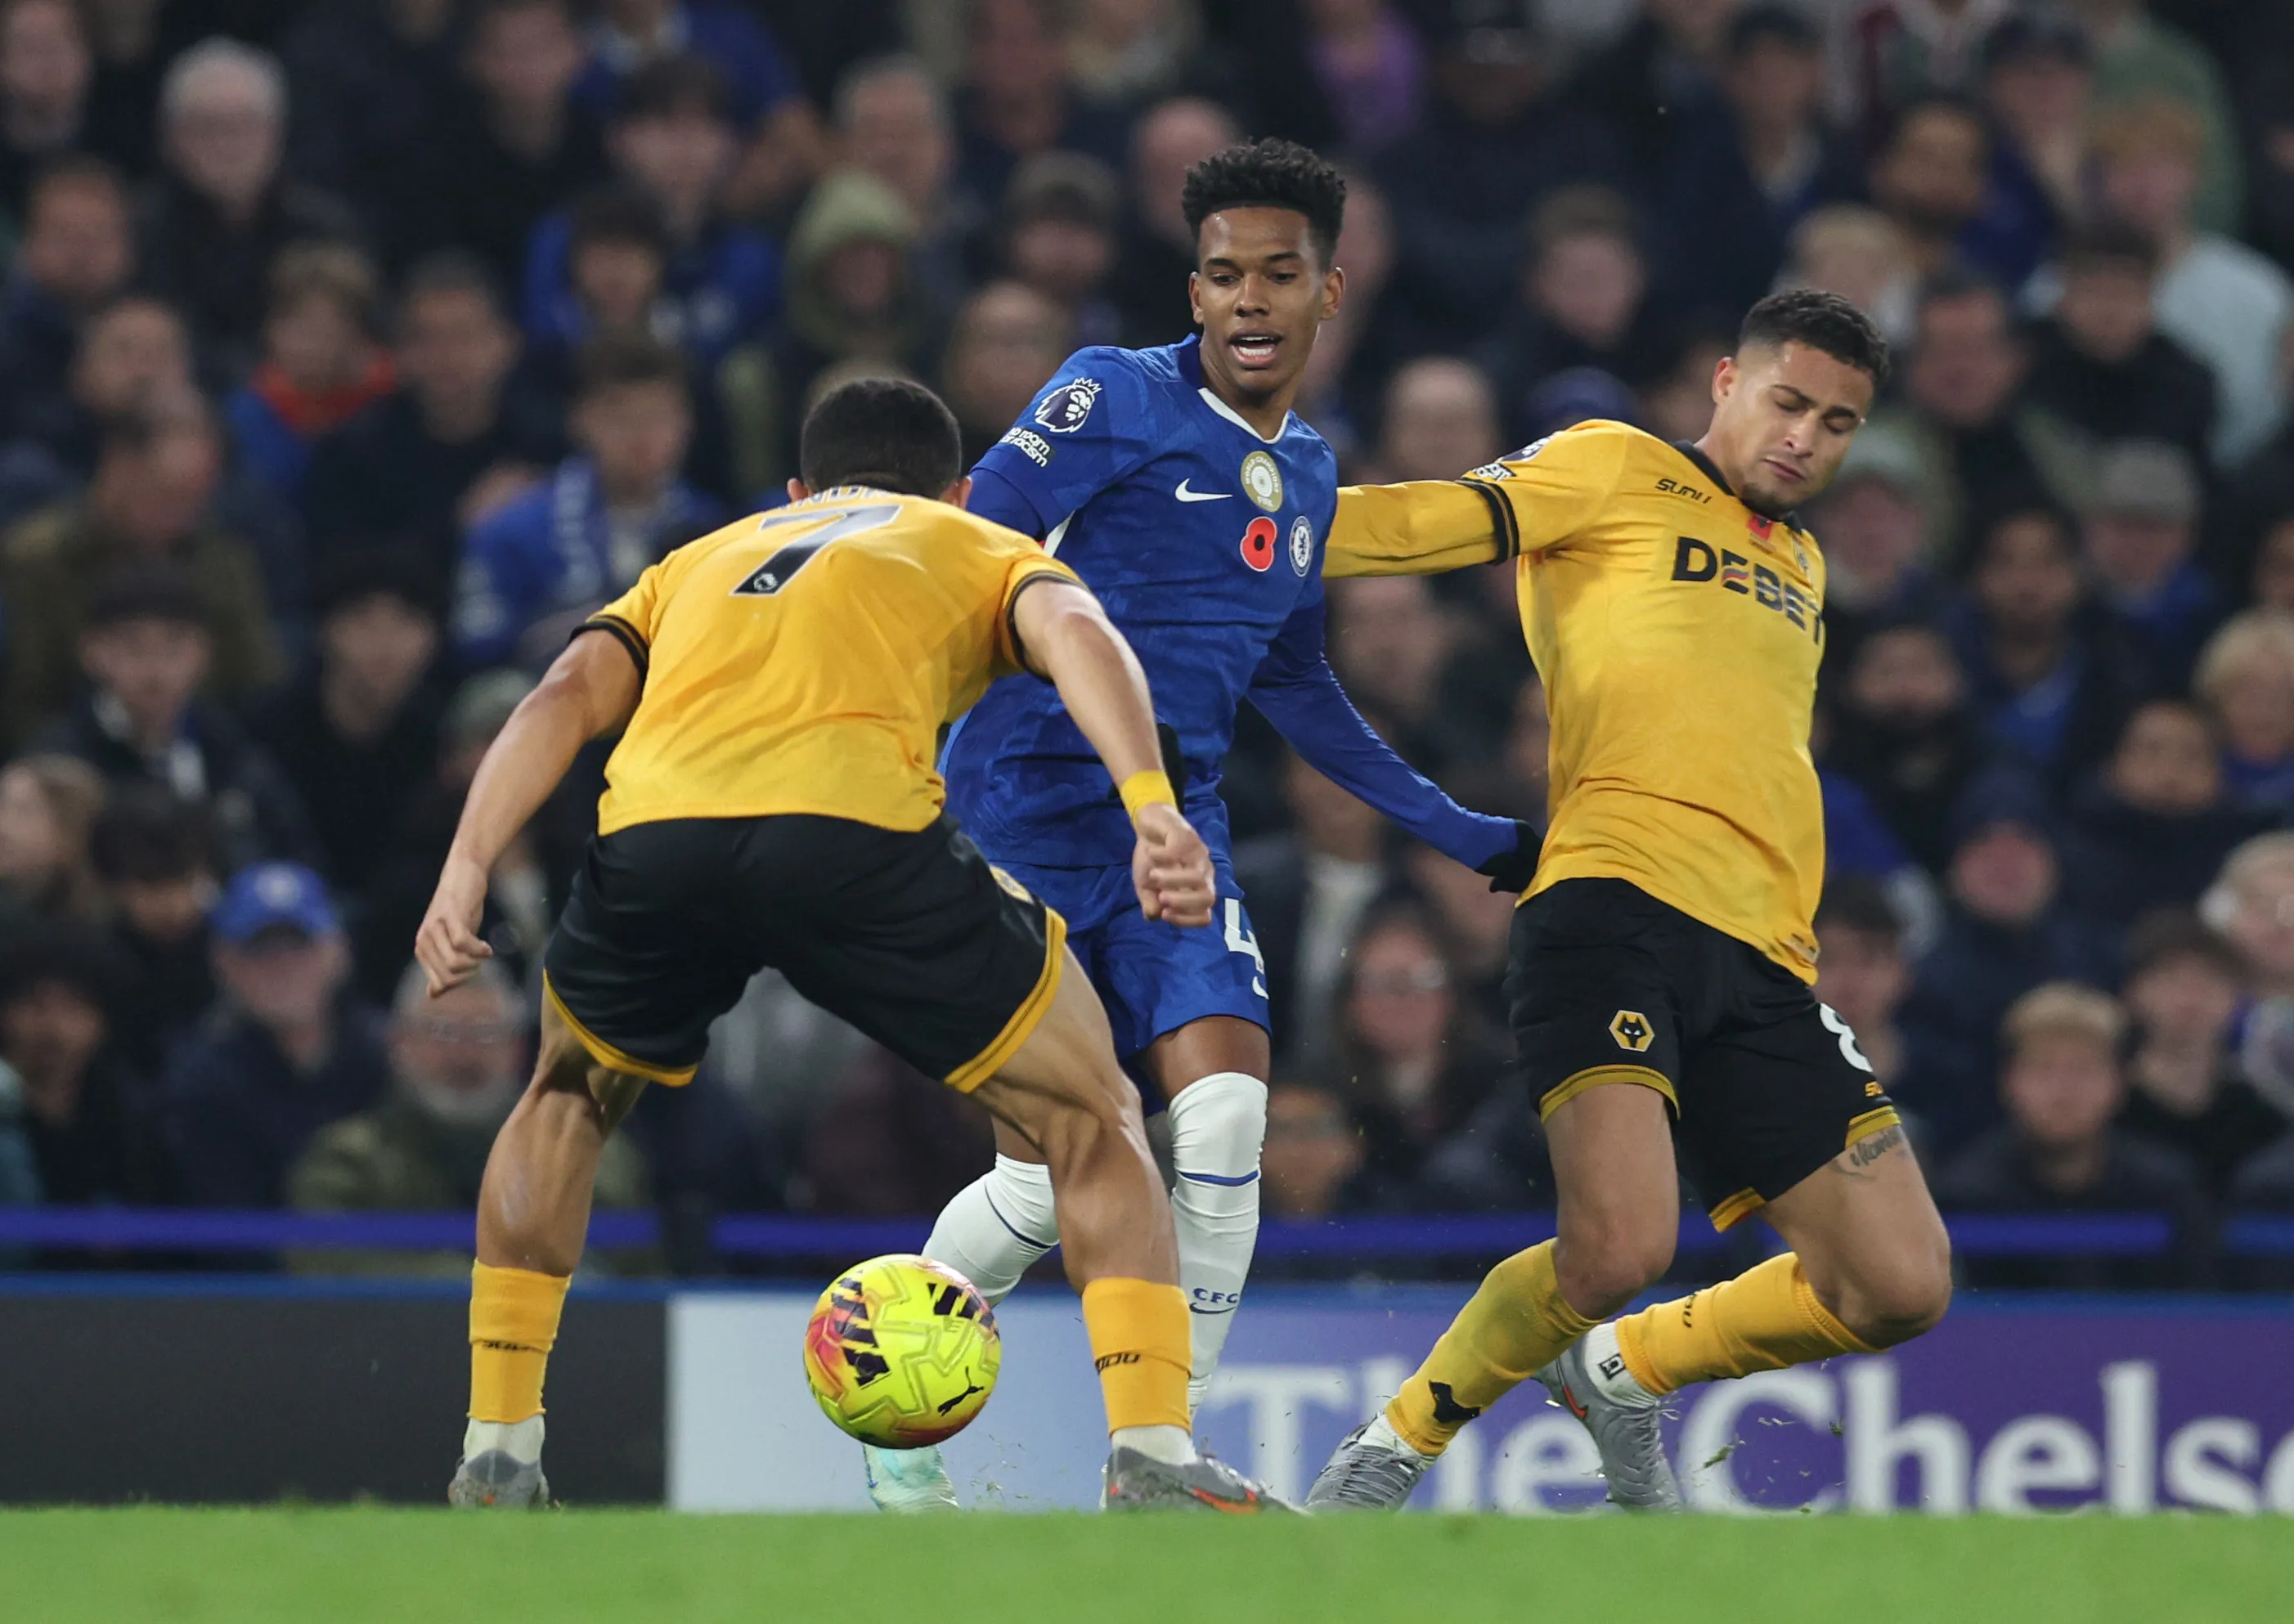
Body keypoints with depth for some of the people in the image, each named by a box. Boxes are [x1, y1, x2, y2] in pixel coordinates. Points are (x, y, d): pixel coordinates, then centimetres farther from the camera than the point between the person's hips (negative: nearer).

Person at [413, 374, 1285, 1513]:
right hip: (858, 826, -3)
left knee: (567, 1104, 34)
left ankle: (496, 1451, 27)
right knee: (1093, 1123, 16)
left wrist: (466, 874, 9)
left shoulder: (703, 560, 39)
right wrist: (1152, 807, -8)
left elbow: (569, 695, 20)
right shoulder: (982, 550, 32)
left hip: (653, 830, 3)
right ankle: (1151, 1459, 0)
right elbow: (1074, 631, 7)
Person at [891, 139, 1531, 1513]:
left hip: (1175, 823, 5)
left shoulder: (1308, 472, 16)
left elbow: (1294, 685, 28)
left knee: (1225, 1107, -16)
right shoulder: (1116, 398, -5)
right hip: (1028, 804, -5)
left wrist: (1465, 833, 29)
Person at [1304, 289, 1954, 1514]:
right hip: (1618, 899, -7)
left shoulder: (1802, 568, 30)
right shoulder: (1615, 472, 10)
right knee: (1621, 1243, -28)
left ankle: (1623, 1370, 22)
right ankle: (1399, 1443, -4)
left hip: (1762, 953, 7)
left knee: (1900, 1287, -2)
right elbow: (1421, 525, 0)